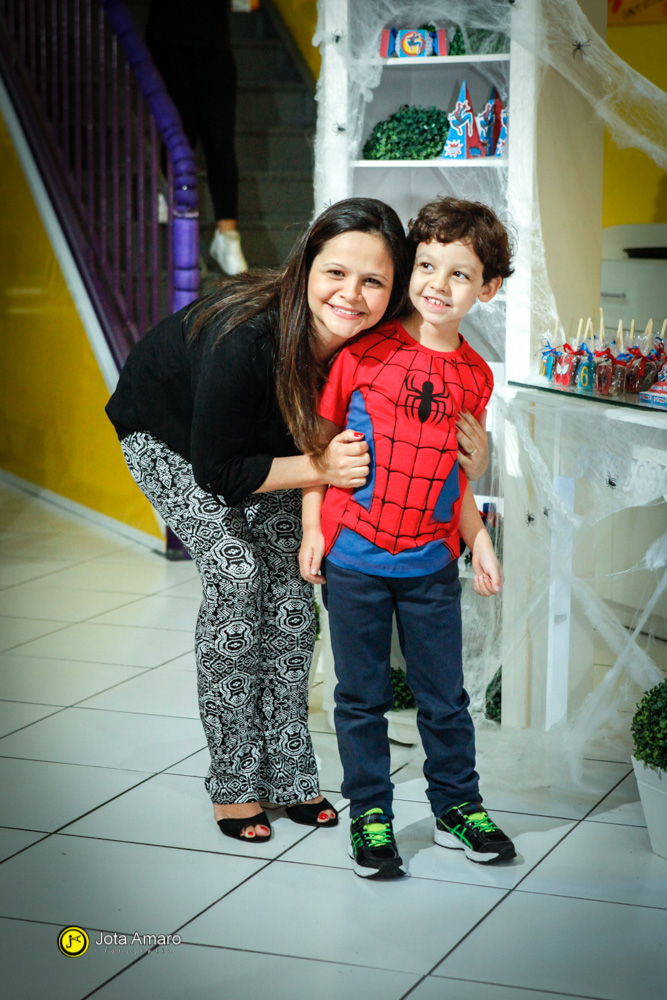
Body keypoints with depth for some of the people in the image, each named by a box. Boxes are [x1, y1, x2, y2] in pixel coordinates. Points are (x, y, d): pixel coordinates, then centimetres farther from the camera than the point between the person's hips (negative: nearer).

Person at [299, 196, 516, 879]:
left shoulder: (474, 376, 3)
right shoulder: (363, 352, -7)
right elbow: (319, 440, -1)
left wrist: (478, 540, 9)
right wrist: (312, 529, -4)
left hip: (432, 565, 3)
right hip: (353, 559, -2)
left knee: (444, 695, 12)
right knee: (362, 696, 8)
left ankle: (457, 807, 29)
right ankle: (369, 815, 22)